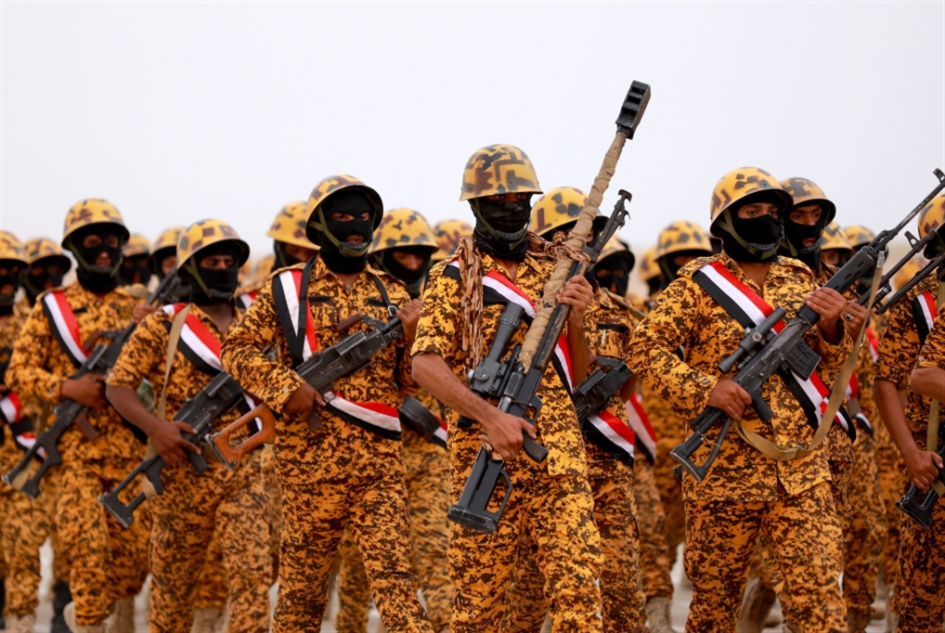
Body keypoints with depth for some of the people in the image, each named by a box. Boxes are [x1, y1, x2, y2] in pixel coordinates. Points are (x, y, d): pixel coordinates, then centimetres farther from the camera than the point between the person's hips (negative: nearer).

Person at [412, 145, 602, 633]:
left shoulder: (553, 273, 14)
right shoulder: (452, 278, 3)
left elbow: (578, 377, 15)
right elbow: (424, 364, -10)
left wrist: (576, 320, -5)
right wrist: (490, 415, -23)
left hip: (559, 451, 3)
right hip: (483, 453, -2)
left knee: (576, 584, -8)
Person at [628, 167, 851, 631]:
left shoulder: (800, 282, 12)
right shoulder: (698, 285, -1)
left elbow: (832, 365, 12)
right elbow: (646, 350, -9)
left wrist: (831, 327, -10)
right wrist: (705, 389, -22)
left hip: (800, 469, 2)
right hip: (724, 467, -2)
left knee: (819, 587, -7)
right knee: (716, 593, 8)